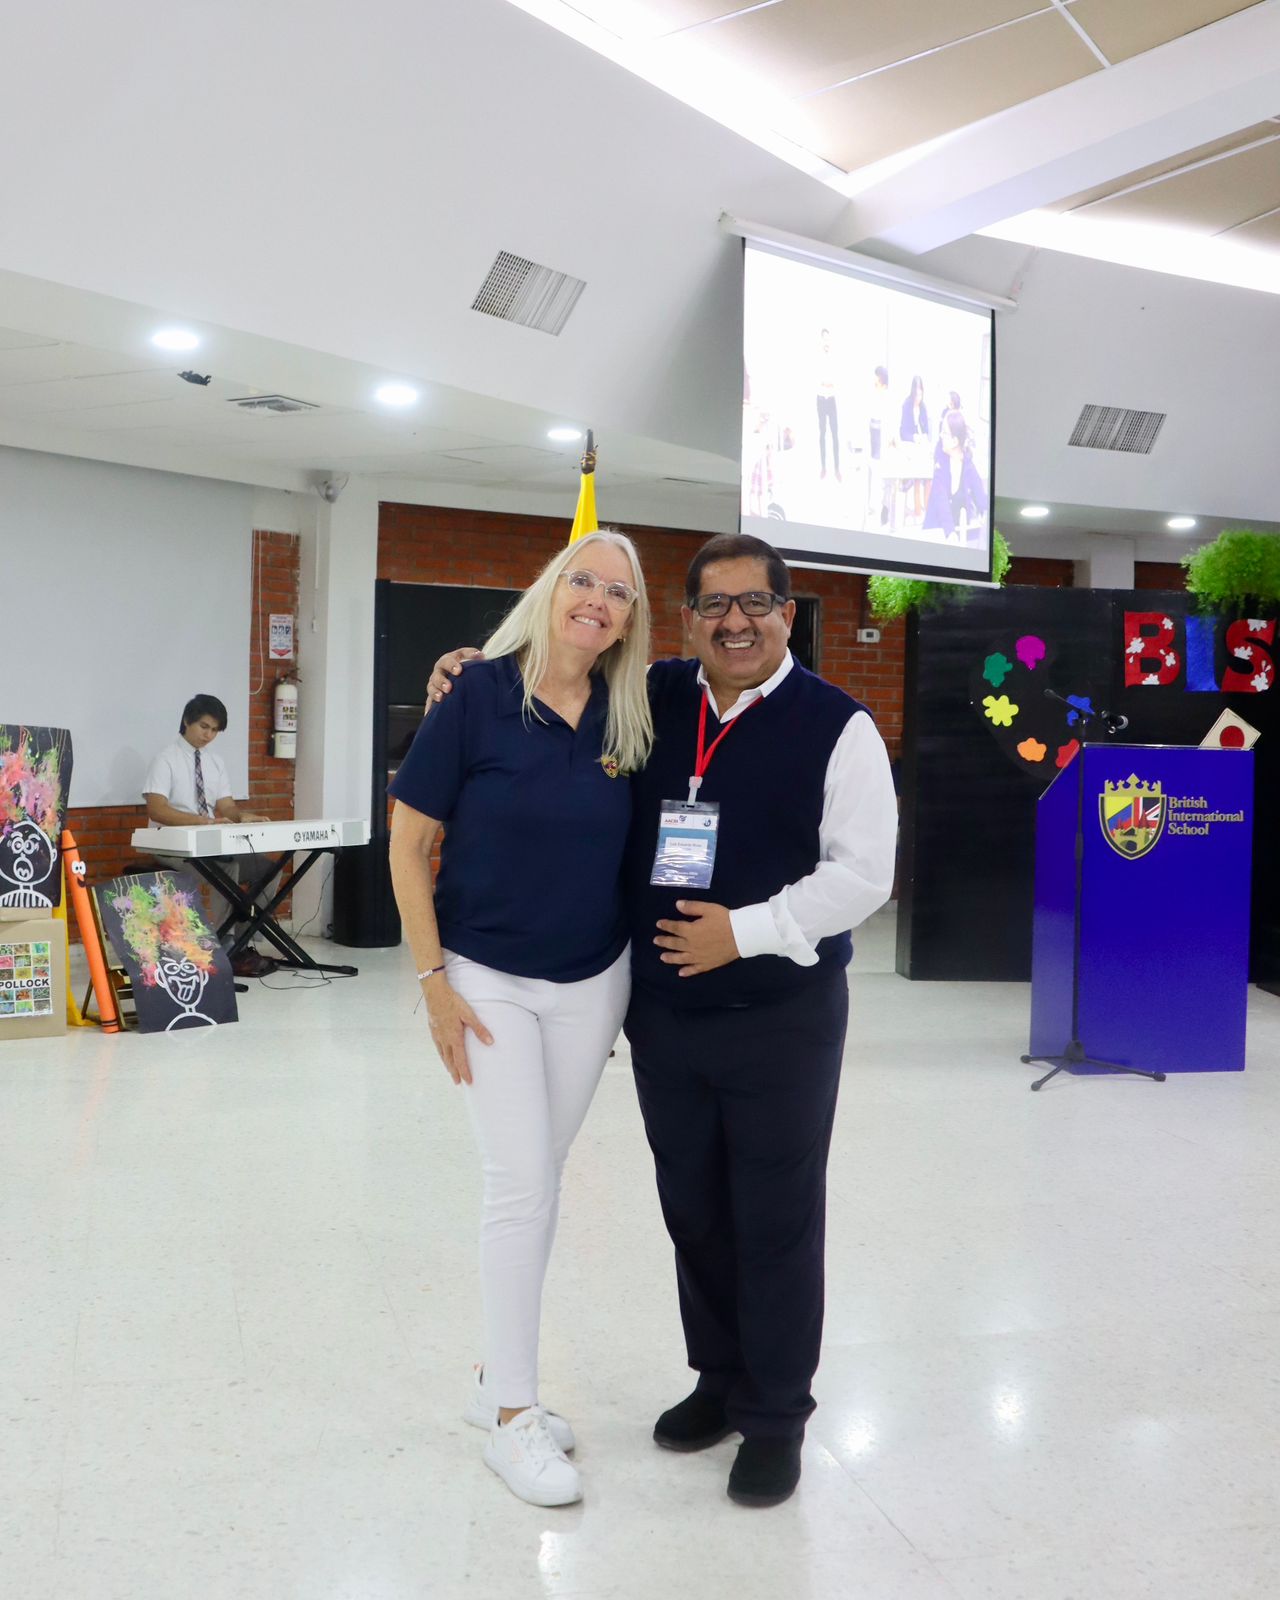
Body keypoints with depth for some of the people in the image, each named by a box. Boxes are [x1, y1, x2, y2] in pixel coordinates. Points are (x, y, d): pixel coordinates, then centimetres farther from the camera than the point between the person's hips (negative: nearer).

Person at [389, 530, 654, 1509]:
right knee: (521, 1184, -4)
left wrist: (644, 973, 5)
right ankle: (513, 1414, 12)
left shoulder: (627, 721, -1)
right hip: (490, 978, -4)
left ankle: (500, 1378, 30)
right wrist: (435, 981, -12)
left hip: (593, 983, 4)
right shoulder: (479, 697, -13)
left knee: (540, 1179, 13)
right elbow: (409, 846, -9)